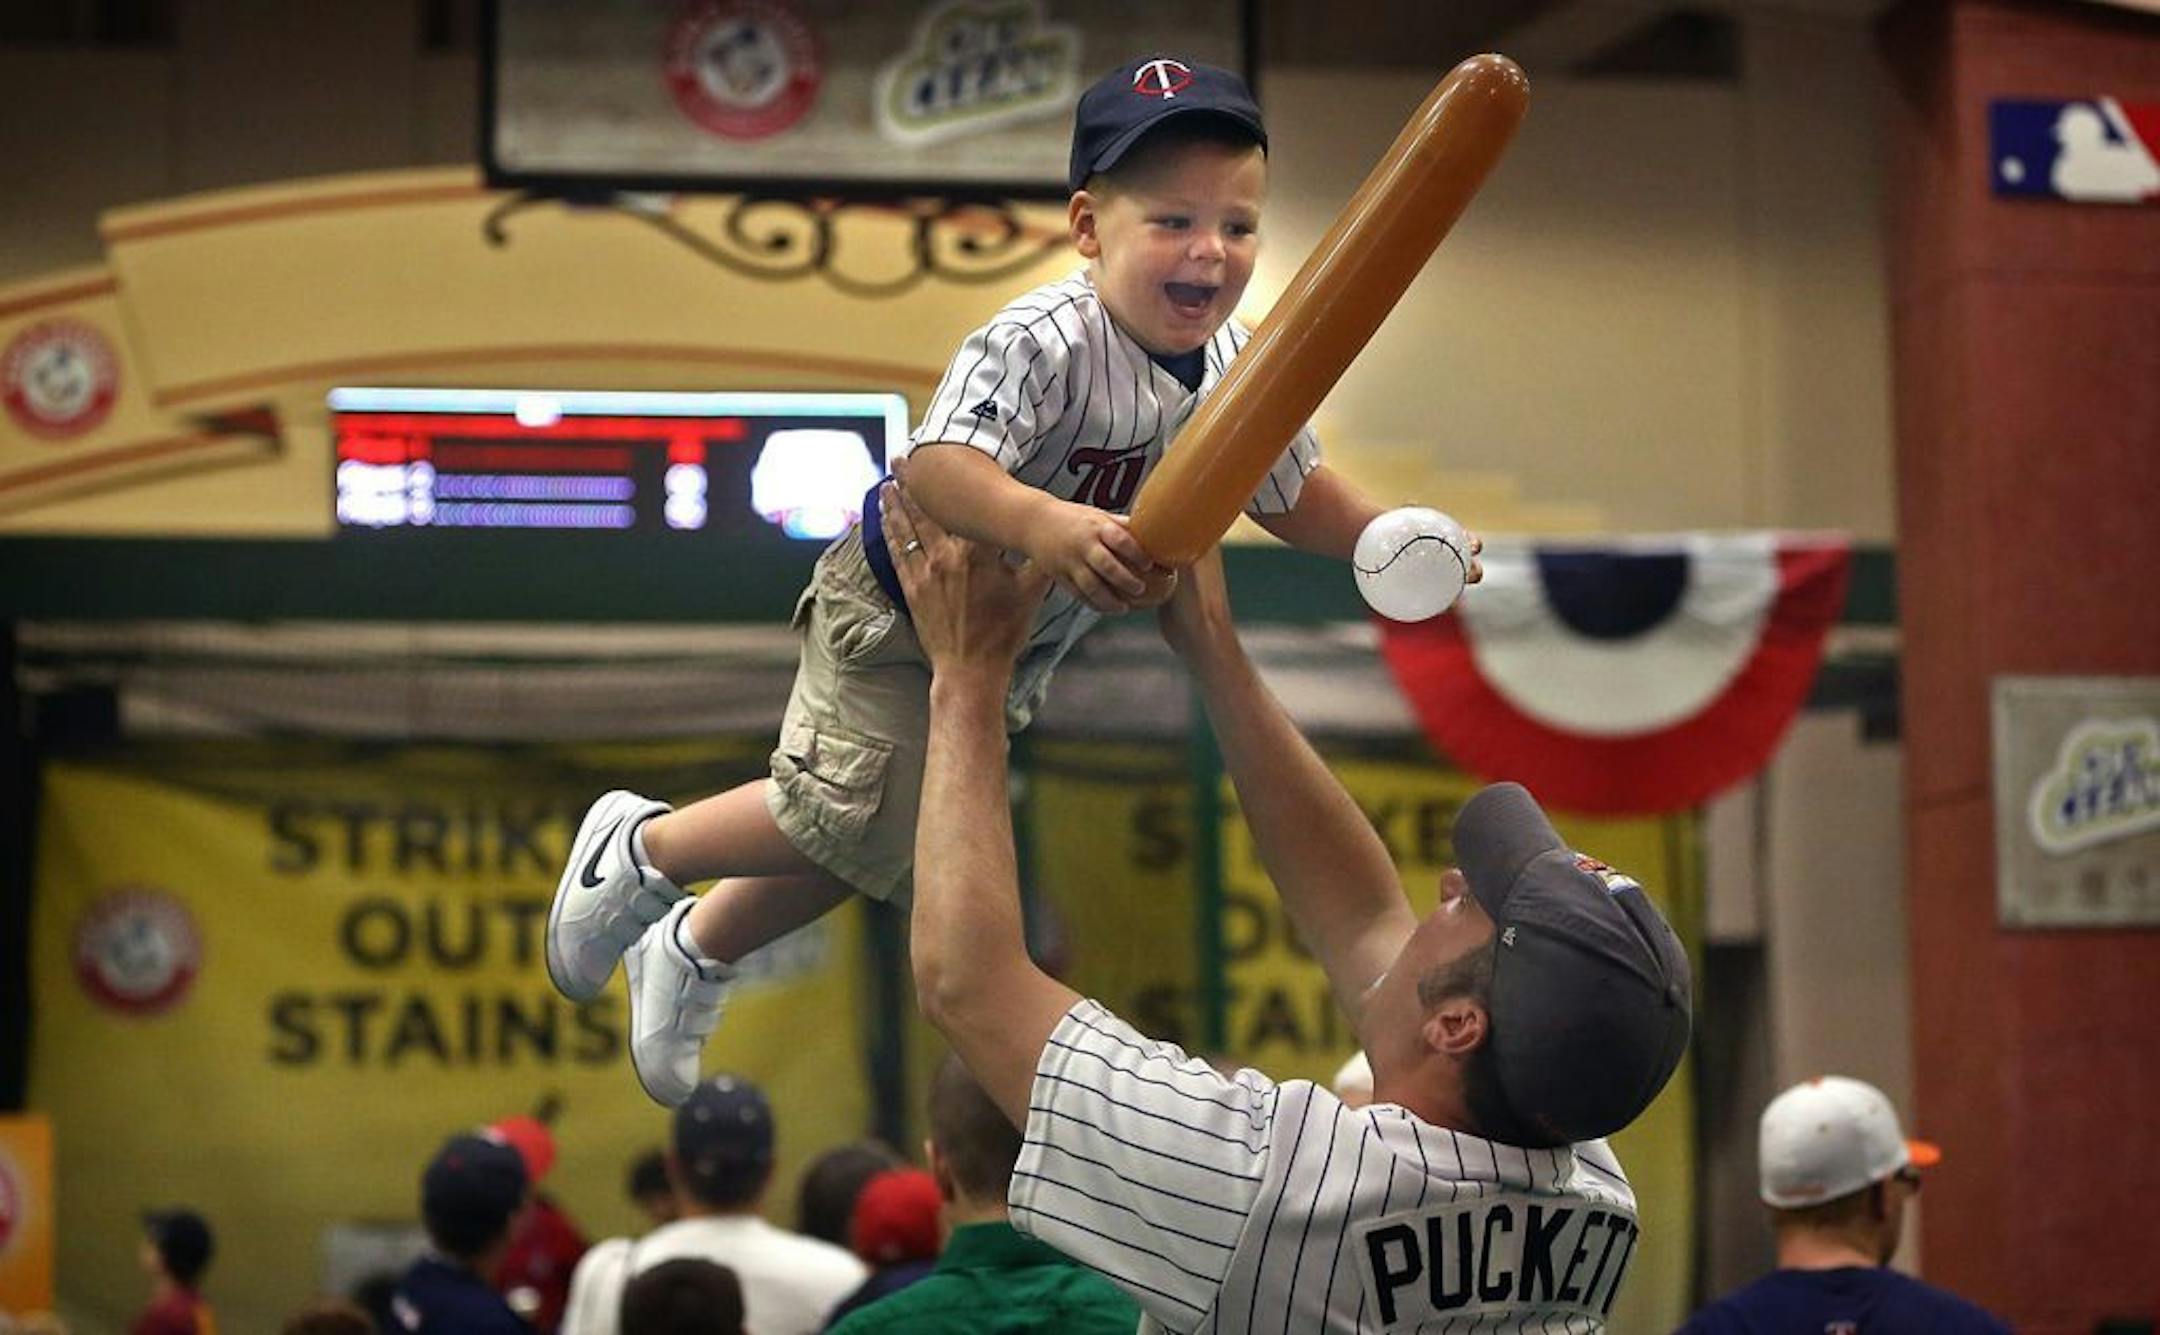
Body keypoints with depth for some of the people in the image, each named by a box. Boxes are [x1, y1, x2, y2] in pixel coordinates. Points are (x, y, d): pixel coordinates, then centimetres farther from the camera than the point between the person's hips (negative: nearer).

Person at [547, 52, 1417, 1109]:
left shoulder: (1239, 364, -11)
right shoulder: (1045, 341, -37)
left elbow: (1292, 494, 6)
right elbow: (938, 465, -52)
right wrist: (1044, 525, -70)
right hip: (899, 601, -8)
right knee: (854, 816, -16)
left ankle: (695, 951, 43)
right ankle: (643, 848, 13)